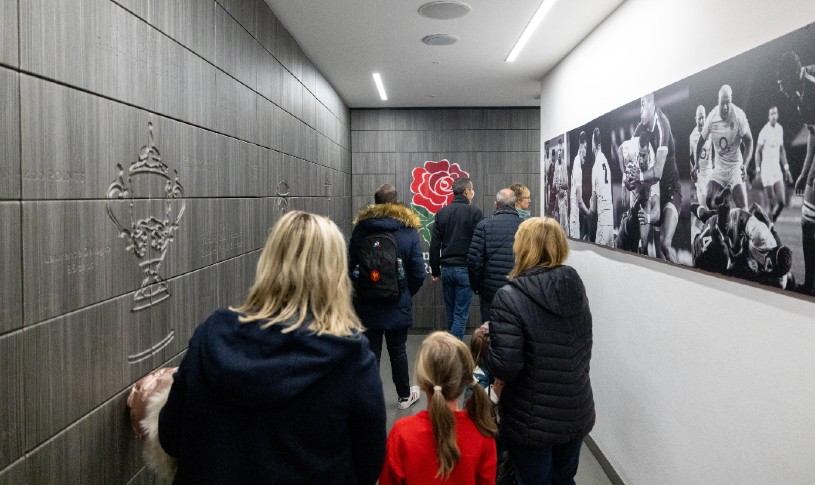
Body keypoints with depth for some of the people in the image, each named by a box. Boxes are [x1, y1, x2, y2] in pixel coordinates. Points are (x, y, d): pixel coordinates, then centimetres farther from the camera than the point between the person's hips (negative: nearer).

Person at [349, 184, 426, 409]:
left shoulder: (360, 228, -4)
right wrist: (406, 293, 9)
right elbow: (418, 273, -9)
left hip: (366, 304, 0)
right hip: (398, 306, 0)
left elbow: (350, 266, -1)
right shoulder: (409, 231, -7)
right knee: (398, 350, 17)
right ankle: (404, 395, 35)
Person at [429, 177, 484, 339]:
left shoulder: (442, 213, 7)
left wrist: (435, 271, 12)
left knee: (450, 313, 15)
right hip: (465, 269, -5)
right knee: (461, 314, -1)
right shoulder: (474, 212, -7)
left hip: (446, 269, 5)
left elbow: (434, 245, 7)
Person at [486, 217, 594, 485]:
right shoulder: (575, 287, -1)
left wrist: (487, 344, -6)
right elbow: (583, 349, 10)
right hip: (577, 414, 6)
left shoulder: (510, 297, -22)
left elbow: (504, 367, -25)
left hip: (532, 422, -5)